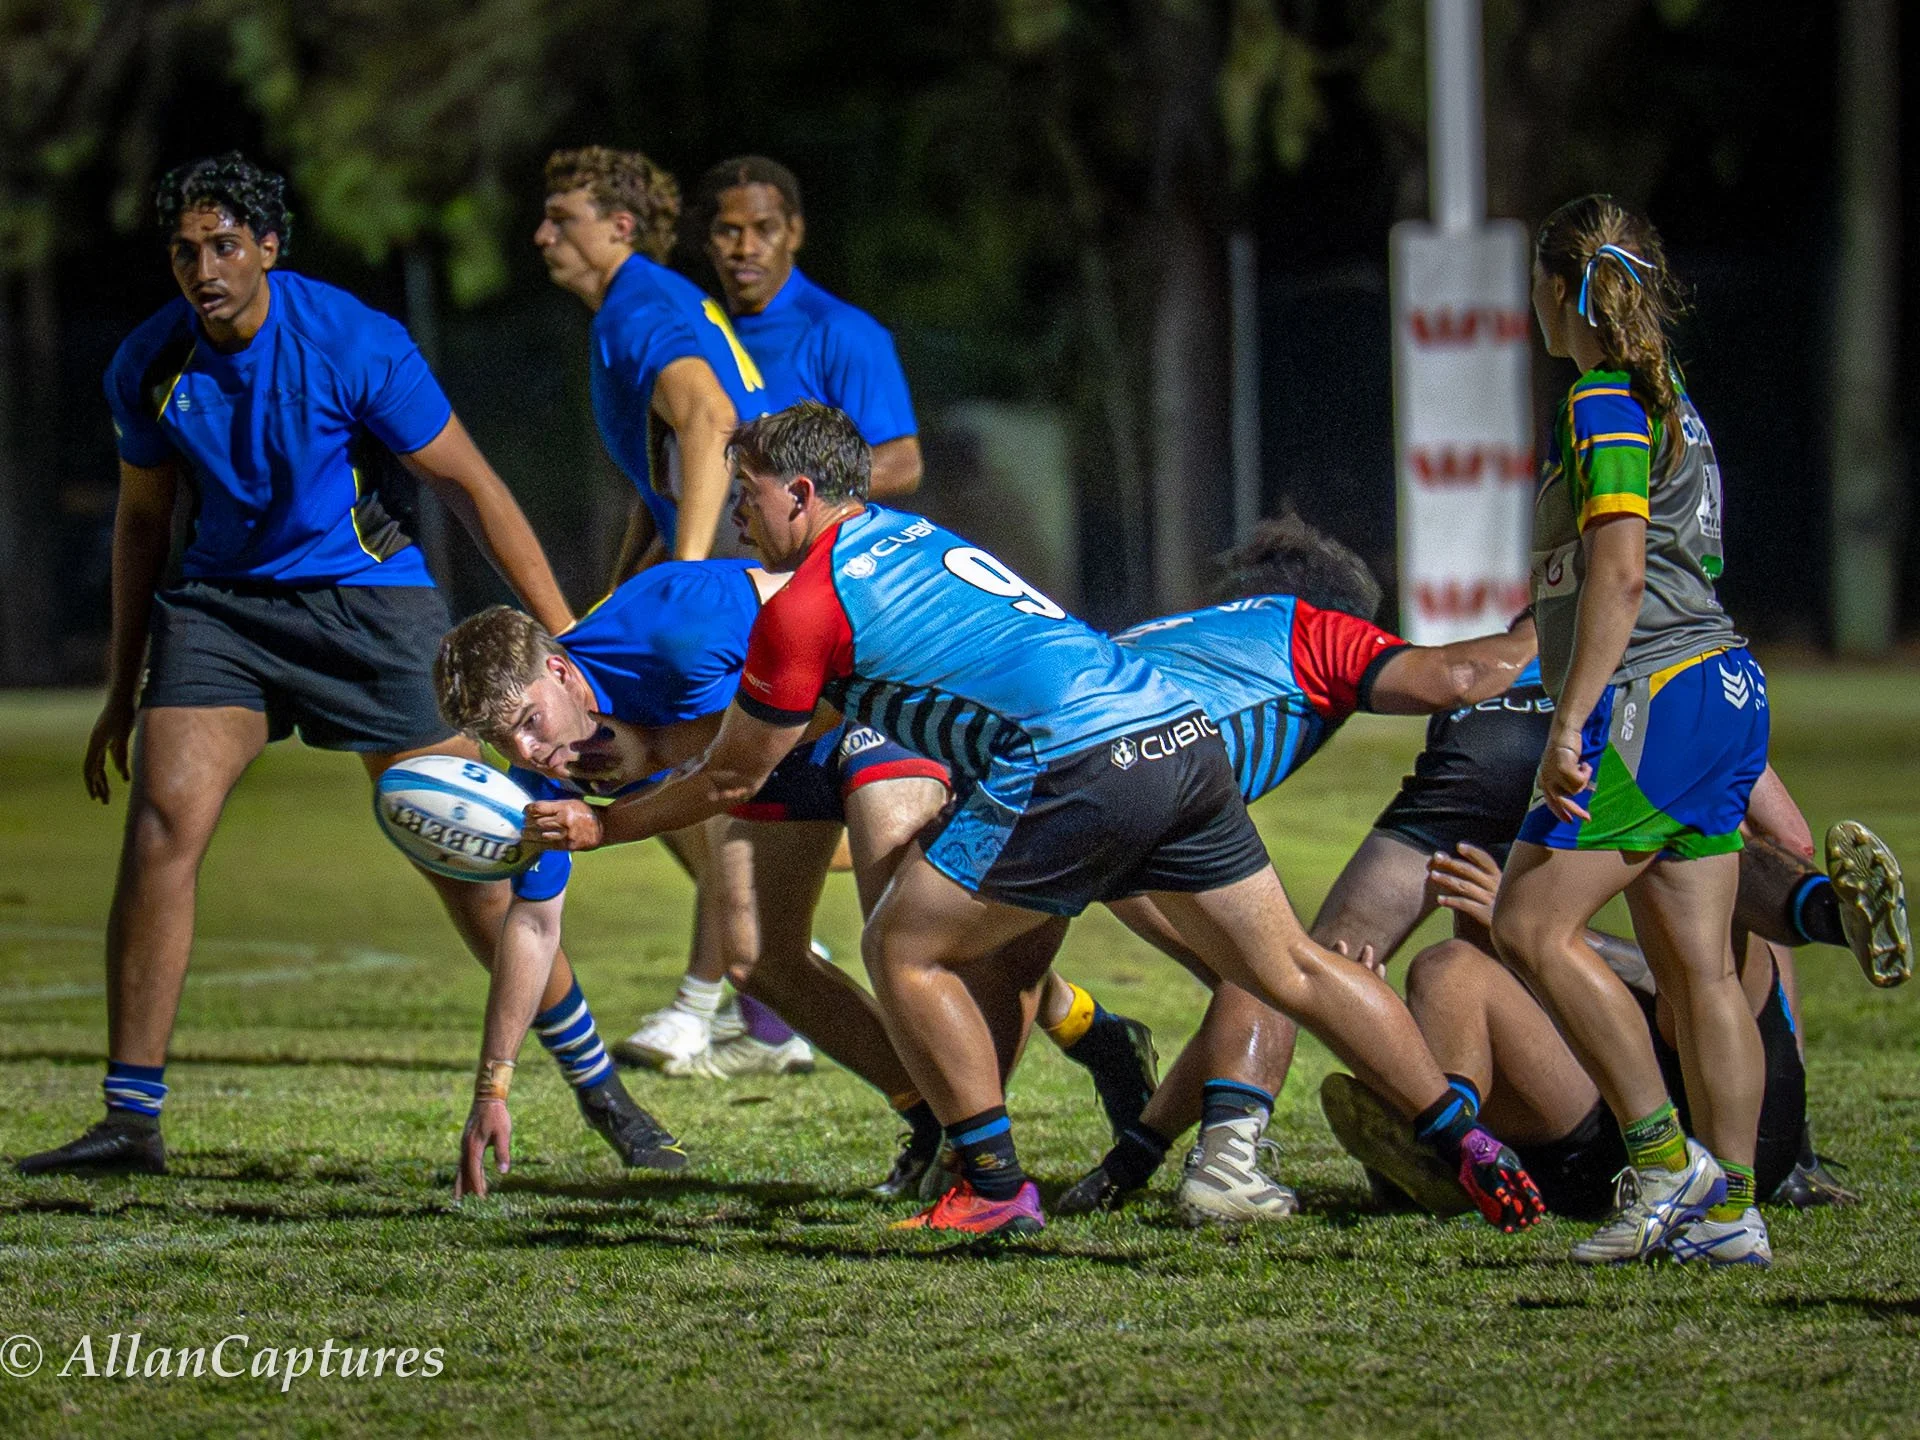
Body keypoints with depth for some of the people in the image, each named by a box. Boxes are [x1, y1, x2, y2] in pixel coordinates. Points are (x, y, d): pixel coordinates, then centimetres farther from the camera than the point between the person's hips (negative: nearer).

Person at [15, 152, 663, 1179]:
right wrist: (122, 695, 13)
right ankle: (131, 1120, -12)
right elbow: (142, 520, 11)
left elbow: (469, 486, -9)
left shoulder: (353, 343, -17)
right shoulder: (148, 368, -6)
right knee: (163, 817, -16)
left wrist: (562, 631, -10)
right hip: (219, 603, 3)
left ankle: (597, 1088, 12)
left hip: (365, 595, -3)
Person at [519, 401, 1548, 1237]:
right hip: (1182, 736, 9)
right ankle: (1472, 1148, 8)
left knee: (904, 949, 5)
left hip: (1083, 766, -9)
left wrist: (600, 826, 25)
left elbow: (729, 782, 12)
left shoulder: (808, 608, 1)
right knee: (1291, 970, 13)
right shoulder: (908, 535, 26)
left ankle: (997, 1188, 5)